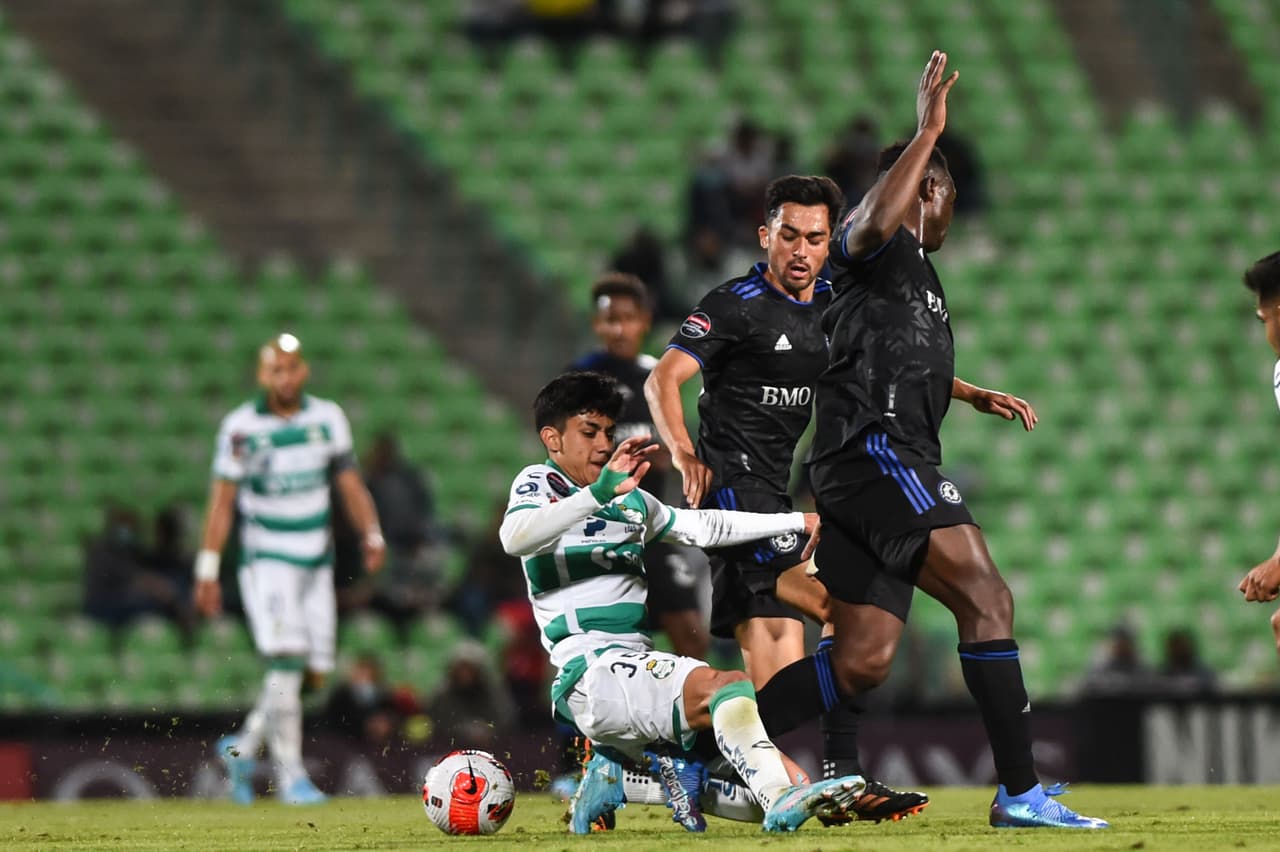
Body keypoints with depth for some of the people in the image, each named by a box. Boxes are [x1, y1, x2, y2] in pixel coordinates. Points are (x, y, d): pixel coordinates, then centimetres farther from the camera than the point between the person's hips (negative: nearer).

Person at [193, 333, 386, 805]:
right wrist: (208, 570, -8)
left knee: (314, 671, 4)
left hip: (316, 561, 5)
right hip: (266, 559, -5)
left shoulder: (327, 418, 4)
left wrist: (371, 535, -10)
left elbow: (350, 483, 6)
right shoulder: (241, 427, -6)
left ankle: (243, 746, 24)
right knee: (285, 661, -19)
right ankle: (290, 775, -15)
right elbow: (221, 502, -4)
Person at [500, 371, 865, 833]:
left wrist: (798, 521, 24)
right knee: (727, 687, -30)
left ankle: (611, 775, 9)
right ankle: (780, 800, -43)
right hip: (591, 673, -9)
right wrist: (599, 492, -31)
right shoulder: (540, 483, 2)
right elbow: (515, 538, -20)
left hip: (639, 670, 9)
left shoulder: (632, 501, 25)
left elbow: (706, 527, 30)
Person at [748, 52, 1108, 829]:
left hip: (870, 473, 10)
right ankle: (1021, 791, -22)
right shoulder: (878, 245, -2)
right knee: (985, 596, -17)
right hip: (874, 451, -10)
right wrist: (929, 133, -25)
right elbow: (876, 222, -29)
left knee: (864, 661, 5)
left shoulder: (914, 270, 29)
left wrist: (977, 396, 42)